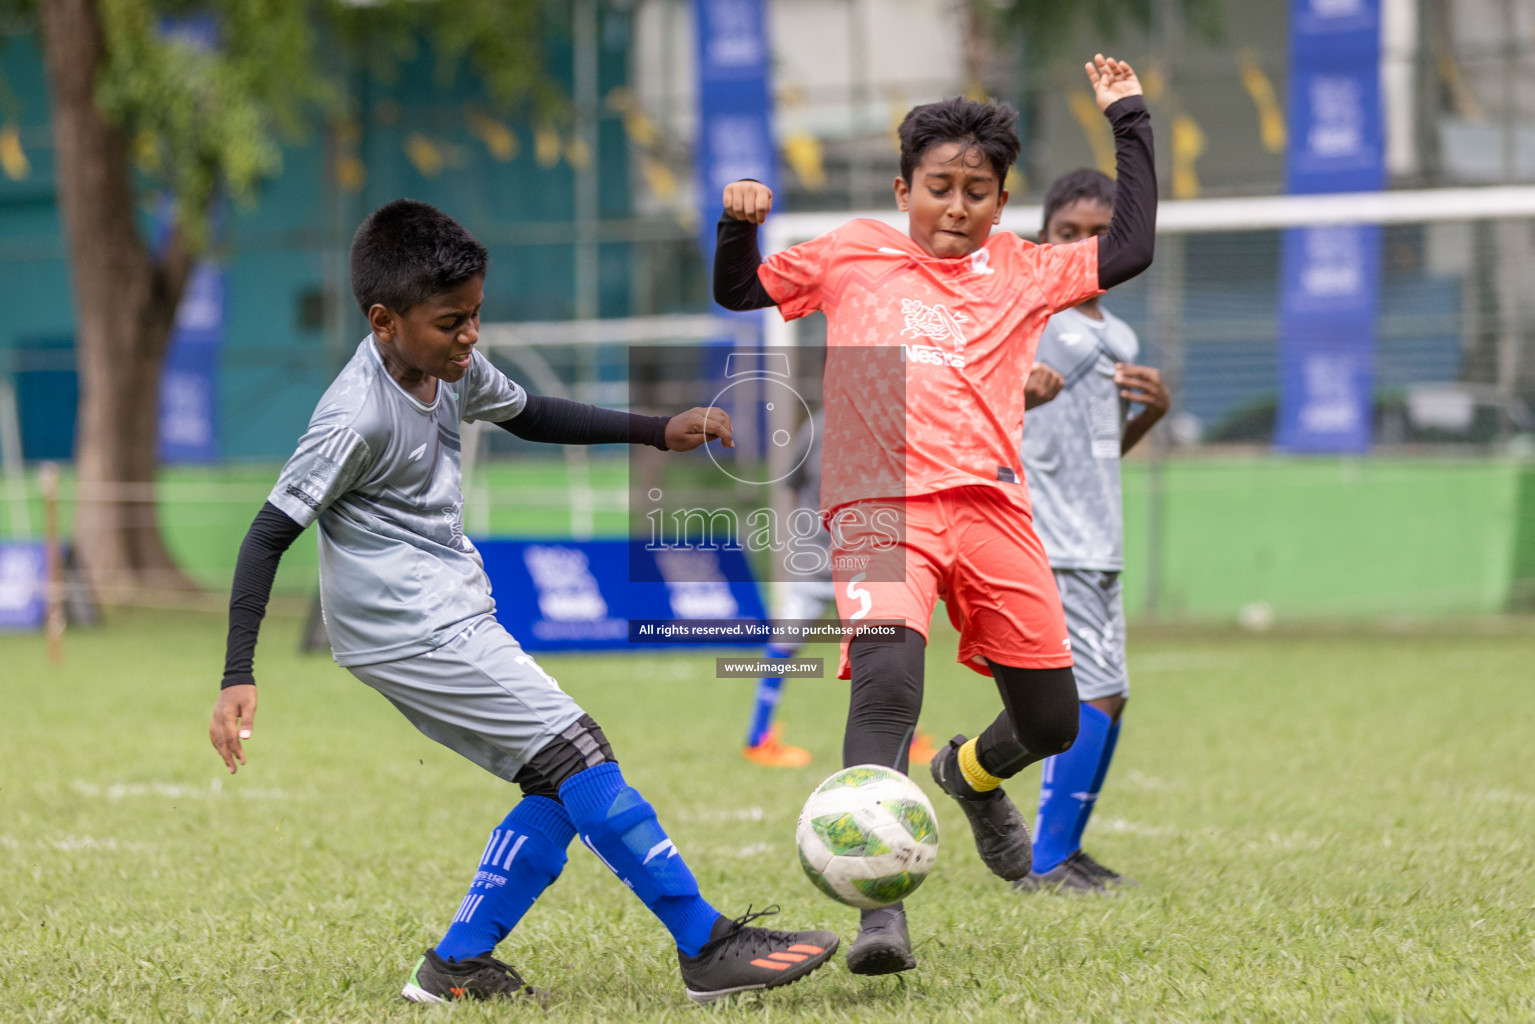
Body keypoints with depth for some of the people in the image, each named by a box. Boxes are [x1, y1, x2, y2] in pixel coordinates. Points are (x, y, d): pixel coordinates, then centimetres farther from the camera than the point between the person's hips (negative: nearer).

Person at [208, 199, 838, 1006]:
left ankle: (457, 967, 9)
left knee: (561, 785, 7)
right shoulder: (355, 418, -21)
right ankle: (708, 948, -9)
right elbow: (268, 536, -19)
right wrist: (239, 679, -23)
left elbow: (530, 416, 24)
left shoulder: (451, 367, 4)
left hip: (455, 622, 10)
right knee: (579, 758, -12)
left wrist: (660, 432, 17)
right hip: (408, 632, -10)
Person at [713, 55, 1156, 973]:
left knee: (1053, 723, 5)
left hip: (990, 507, 3)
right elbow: (740, 294, 26)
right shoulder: (853, 253, 16)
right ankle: (882, 908, -32)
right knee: (886, 678, -29)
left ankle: (973, 774, 44)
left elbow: (1129, 250, 15)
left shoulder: (1020, 272, 19)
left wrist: (1129, 121, 19)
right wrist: (741, 225, 6)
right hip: (879, 508, -3)